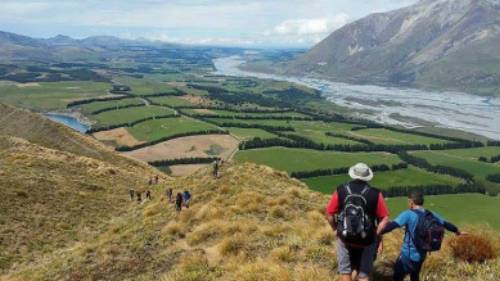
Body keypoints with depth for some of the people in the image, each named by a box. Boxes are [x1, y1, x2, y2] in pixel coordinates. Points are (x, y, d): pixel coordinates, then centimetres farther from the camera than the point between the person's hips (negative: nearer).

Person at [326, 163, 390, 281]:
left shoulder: (341, 191, -10)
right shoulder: (375, 194, -11)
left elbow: (329, 214, -6)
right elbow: (385, 218, -9)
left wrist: (336, 229, 11)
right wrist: (376, 235, 4)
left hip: (345, 238, 1)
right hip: (366, 241, 0)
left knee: (345, 270, 20)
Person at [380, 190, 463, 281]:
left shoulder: (409, 214, -18)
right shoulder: (432, 215, 3)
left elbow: (392, 225, -29)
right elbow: (446, 224, 19)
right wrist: (457, 231, 37)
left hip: (408, 256, -7)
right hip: (421, 256, 7)